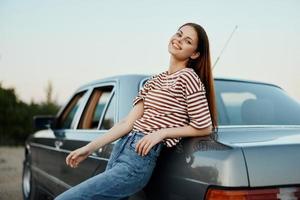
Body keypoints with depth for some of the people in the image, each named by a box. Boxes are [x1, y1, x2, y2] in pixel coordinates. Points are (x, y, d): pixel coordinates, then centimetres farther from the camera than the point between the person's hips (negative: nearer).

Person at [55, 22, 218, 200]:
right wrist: (89, 148, 6)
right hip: (120, 148, 8)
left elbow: (204, 127, -4)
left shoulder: (188, 77, -5)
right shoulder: (156, 80, 16)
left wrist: (162, 132, -10)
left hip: (140, 158, -8)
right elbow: (129, 122, 10)